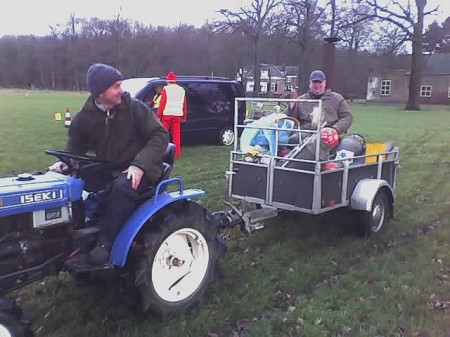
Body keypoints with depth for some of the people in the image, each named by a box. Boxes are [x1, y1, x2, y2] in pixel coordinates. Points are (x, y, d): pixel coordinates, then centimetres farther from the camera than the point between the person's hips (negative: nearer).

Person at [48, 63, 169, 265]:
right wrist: (65, 162, -12)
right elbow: (76, 148, 12)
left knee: (122, 186, -36)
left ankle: (106, 243, -25)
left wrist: (140, 164, -26)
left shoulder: (134, 108, -11)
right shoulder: (83, 118, 0)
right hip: (108, 171, 4)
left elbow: (160, 135, -13)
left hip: (139, 170, -4)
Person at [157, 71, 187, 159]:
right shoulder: (182, 90, 10)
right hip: (177, 115, 4)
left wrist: (159, 115, -4)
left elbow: (162, 103, -7)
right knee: (176, 135, 6)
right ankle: (177, 154, 5)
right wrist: (184, 116, 19)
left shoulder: (166, 89, -3)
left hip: (167, 115, -3)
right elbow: (185, 105, 12)